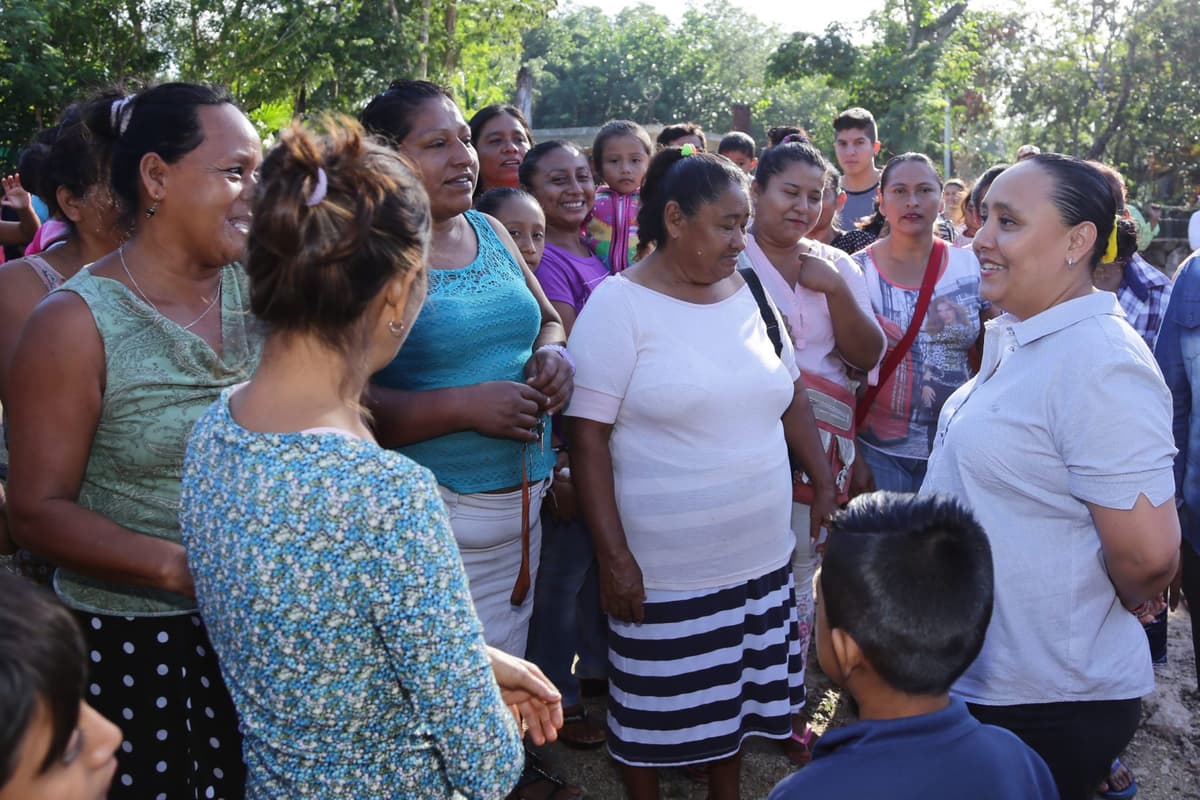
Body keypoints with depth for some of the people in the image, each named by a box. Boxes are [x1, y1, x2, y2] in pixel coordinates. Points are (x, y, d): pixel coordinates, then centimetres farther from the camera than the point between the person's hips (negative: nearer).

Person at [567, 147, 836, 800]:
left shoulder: (749, 294, 5)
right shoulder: (619, 305, -12)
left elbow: (790, 394, 17)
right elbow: (587, 436, -14)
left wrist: (822, 481, 11)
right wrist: (614, 556, -17)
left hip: (761, 555, 6)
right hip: (664, 570, -5)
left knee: (736, 692, 19)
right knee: (658, 708, 10)